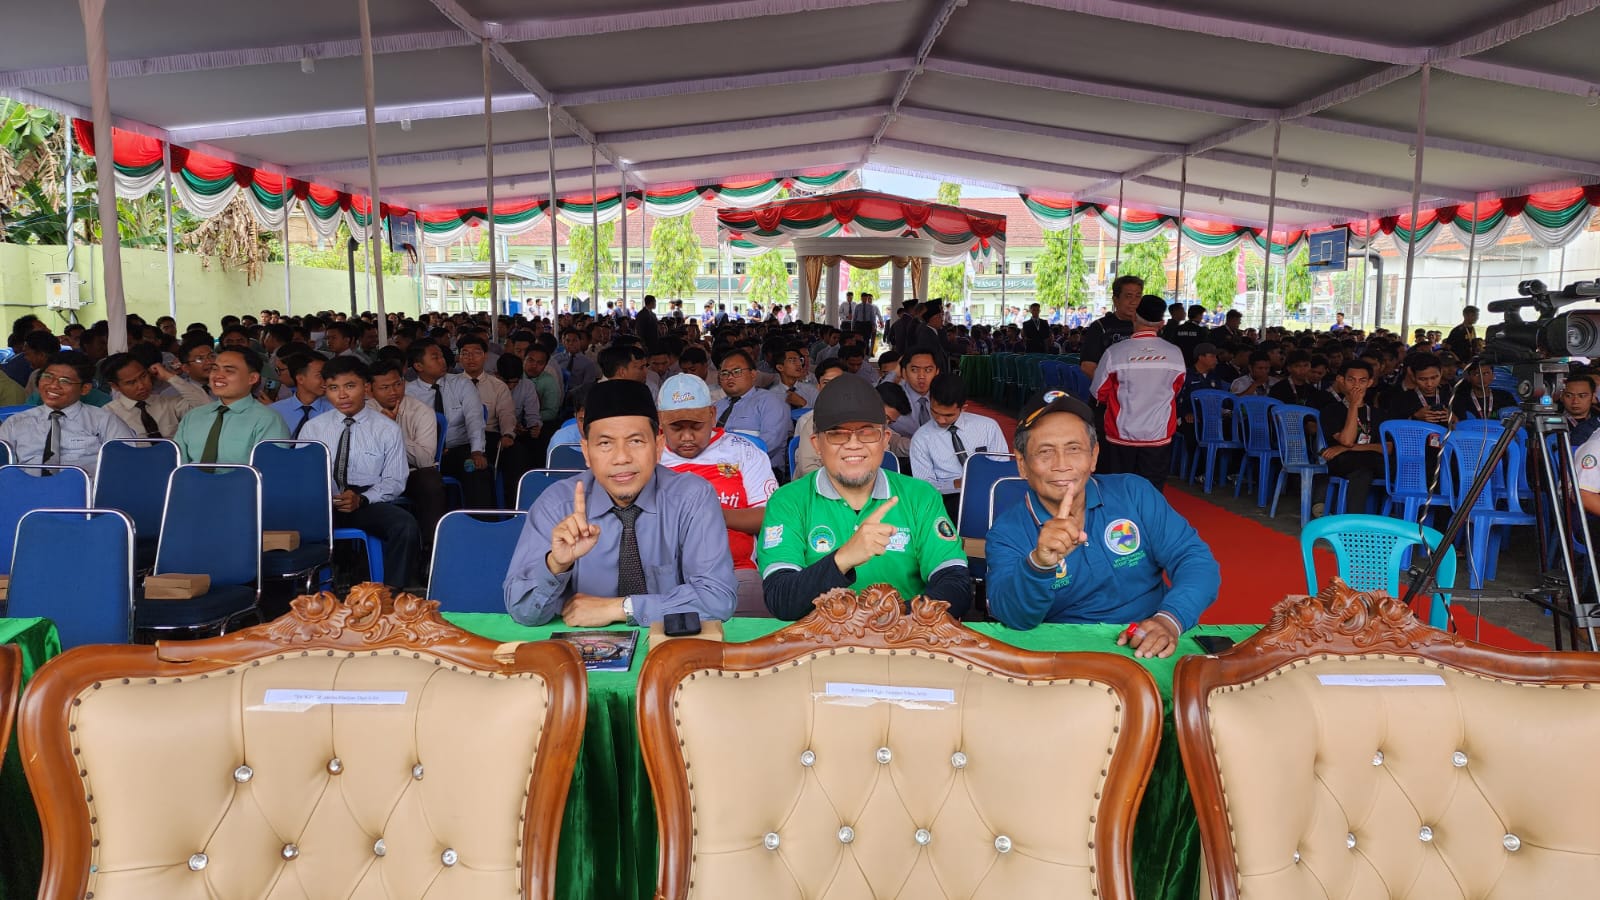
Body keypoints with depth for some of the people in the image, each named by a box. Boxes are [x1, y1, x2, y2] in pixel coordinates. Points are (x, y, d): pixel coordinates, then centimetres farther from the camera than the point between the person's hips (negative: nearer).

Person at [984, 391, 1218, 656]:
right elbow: (1013, 616, -18)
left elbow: (1196, 559, -3)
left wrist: (1170, 619, -21)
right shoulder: (1007, 534, -4)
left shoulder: (1135, 495, 1)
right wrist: (1040, 564, -38)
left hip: (1149, 650, 2)